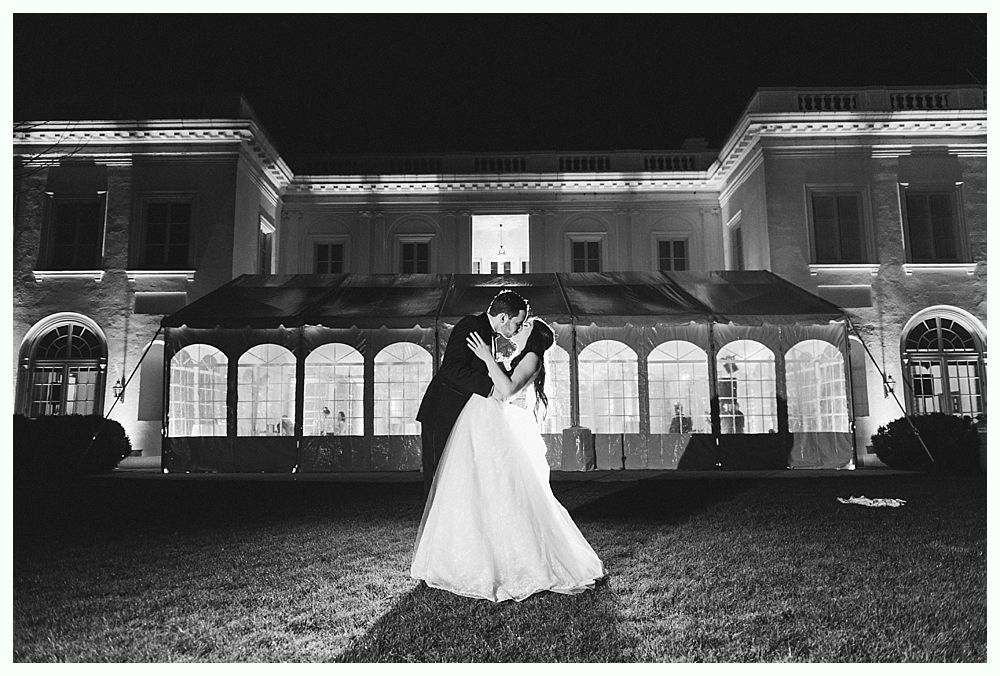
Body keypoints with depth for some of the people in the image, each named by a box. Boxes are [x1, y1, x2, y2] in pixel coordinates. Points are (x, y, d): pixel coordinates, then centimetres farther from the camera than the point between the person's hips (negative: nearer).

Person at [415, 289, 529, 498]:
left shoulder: (486, 332, 13)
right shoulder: (469, 326, -16)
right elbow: (451, 369, -28)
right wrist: (490, 387, -30)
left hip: (460, 418, 9)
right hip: (442, 417, -9)